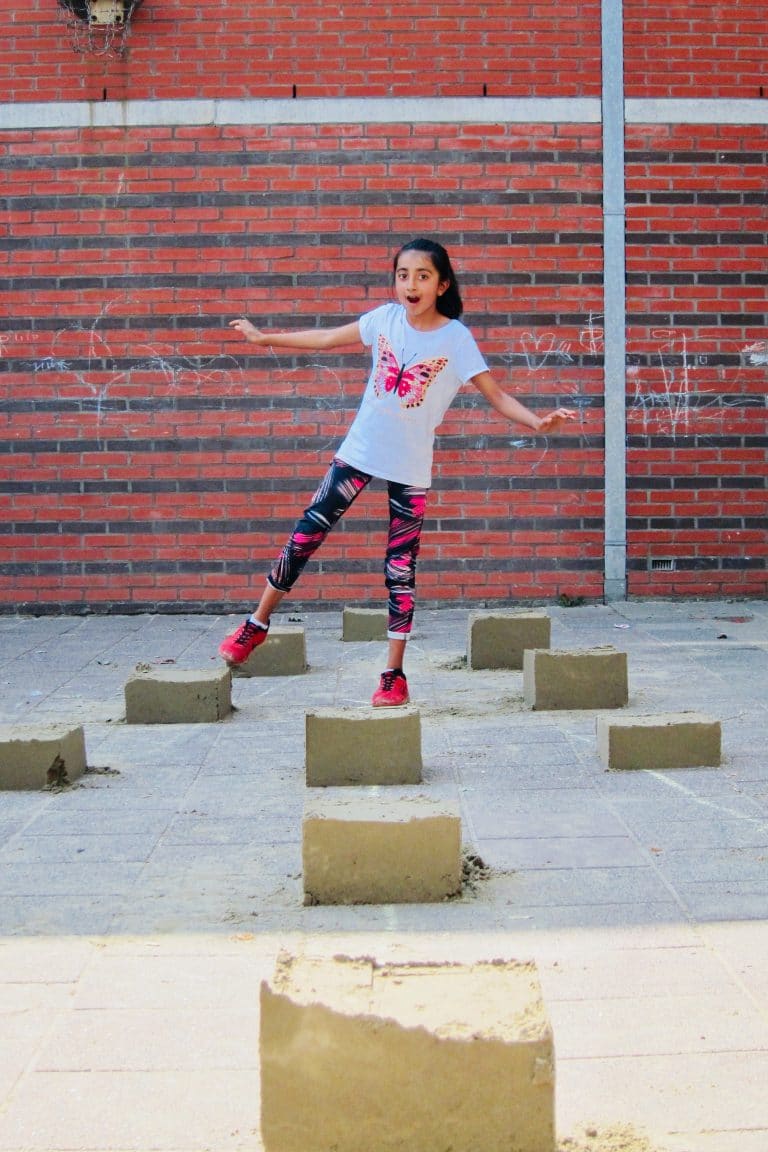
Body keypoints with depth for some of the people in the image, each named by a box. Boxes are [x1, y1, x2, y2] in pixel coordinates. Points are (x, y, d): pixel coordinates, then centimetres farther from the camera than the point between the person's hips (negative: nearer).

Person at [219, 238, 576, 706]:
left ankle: (395, 674, 10)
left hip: (410, 468, -2)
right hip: (359, 453, 3)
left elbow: (496, 394, -11)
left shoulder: (456, 338, -10)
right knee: (304, 538, 4)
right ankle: (258, 624, 23)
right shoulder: (386, 318, -2)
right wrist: (263, 338, 17)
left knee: (401, 569, 2)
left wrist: (538, 421, -28)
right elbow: (327, 339, 11)